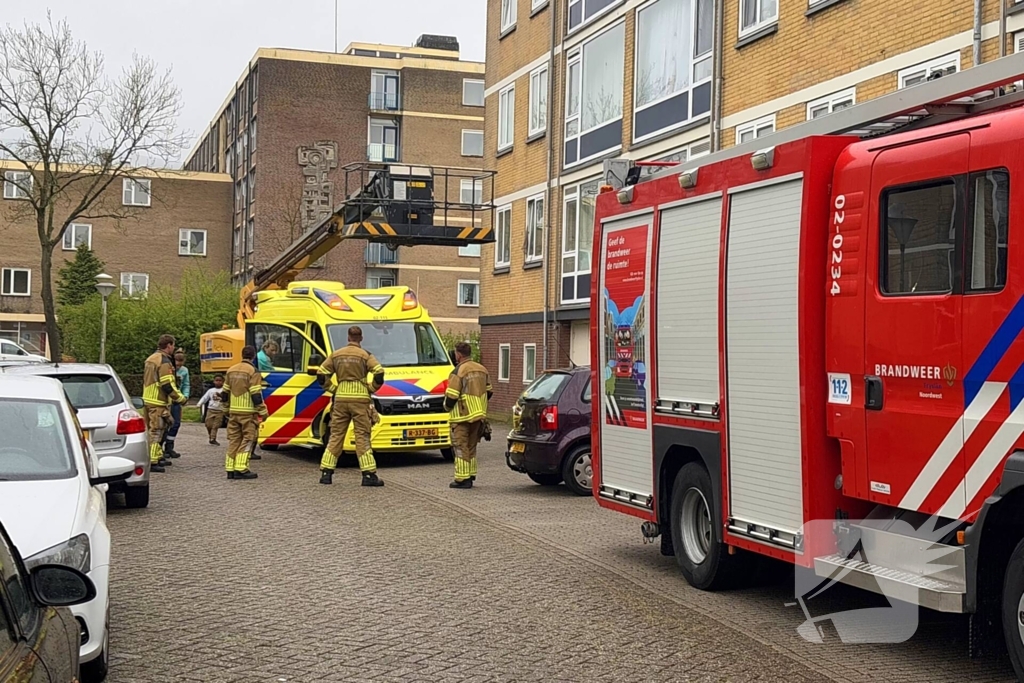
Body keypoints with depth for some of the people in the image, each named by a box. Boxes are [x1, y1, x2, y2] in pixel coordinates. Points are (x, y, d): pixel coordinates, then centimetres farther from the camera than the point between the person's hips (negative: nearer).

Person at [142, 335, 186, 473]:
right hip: (158, 403, -10)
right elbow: (167, 385, -20)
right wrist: (180, 398, -9)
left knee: (152, 430, 17)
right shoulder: (164, 361, -15)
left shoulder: (150, 359, 15)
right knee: (156, 431, -7)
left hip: (147, 399, 10)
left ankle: (158, 456, 27)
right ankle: (152, 463, -8)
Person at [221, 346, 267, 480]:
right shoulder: (253, 372, -10)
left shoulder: (231, 370, 11)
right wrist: (263, 411, -7)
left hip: (233, 412, 6)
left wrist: (226, 408, 26)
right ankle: (241, 469, -9)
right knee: (247, 439, -2)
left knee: (233, 440, 11)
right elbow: (256, 395, -15)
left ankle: (230, 469, 11)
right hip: (248, 412, -6)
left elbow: (225, 392, 15)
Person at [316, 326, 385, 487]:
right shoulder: (365, 355, -3)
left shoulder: (336, 355, 8)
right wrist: (372, 388, 2)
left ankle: (326, 472, 8)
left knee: (336, 436, 9)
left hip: (341, 399, 3)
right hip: (360, 399, -3)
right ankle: (369, 475, -6)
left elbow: (321, 374, 9)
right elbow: (379, 373, -14)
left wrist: (332, 389, 18)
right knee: (362, 437, -3)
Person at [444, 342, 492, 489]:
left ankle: (462, 479, -3)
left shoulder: (458, 372, -15)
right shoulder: (482, 369, 8)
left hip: (462, 416, -7)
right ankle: (471, 476, 22)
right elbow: (489, 392, 15)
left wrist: (447, 407, 2)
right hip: (479, 415, 7)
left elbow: (451, 396, -17)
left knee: (461, 447, -2)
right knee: (471, 446, 17)